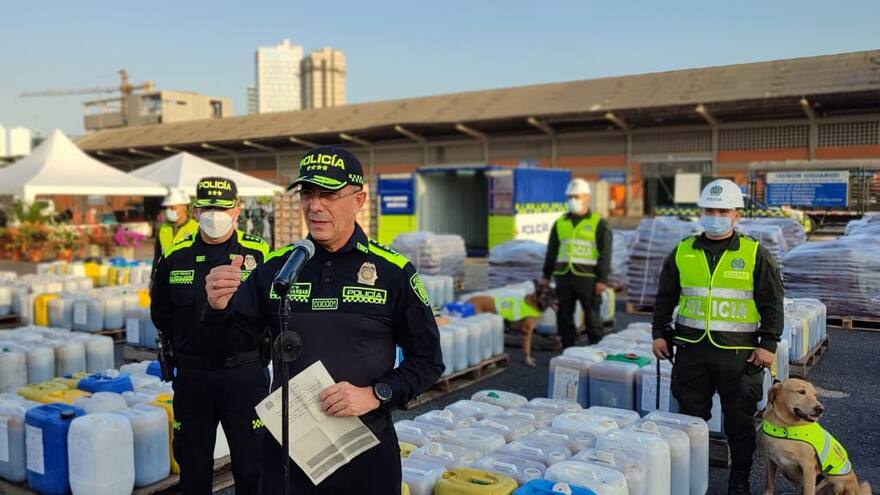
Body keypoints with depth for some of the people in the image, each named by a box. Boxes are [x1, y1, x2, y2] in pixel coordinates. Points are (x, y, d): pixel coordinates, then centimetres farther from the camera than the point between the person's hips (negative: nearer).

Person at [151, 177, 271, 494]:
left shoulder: (259, 254, -5)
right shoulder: (175, 257, 3)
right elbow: (161, 314, 14)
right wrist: (186, 345, 6)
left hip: (245, 376, -3)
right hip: (191, 376, 3)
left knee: (251, 466, 7)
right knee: (192, 464, 17)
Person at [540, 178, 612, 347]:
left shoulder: (598, 223, 1)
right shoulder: (560, 223, 13)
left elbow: (605, 253, -3)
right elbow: (551, 251, 18)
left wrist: (602, 279, -10)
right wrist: (546, 275, 13)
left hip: (587, 277, -4)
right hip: (563, 276, 5)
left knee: (592, 317, 0)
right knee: (564, 317, 7)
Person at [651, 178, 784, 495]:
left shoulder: (755, 255, -1)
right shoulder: (683, 252, 6)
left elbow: (772, 303, 0)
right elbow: (665, 297, 13)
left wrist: (768, 344, -5)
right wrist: (659, 333, 9)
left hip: (739, 352, -2)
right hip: (692, 349, 2)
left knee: (739, 420, 9)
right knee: (692, 416, 12)